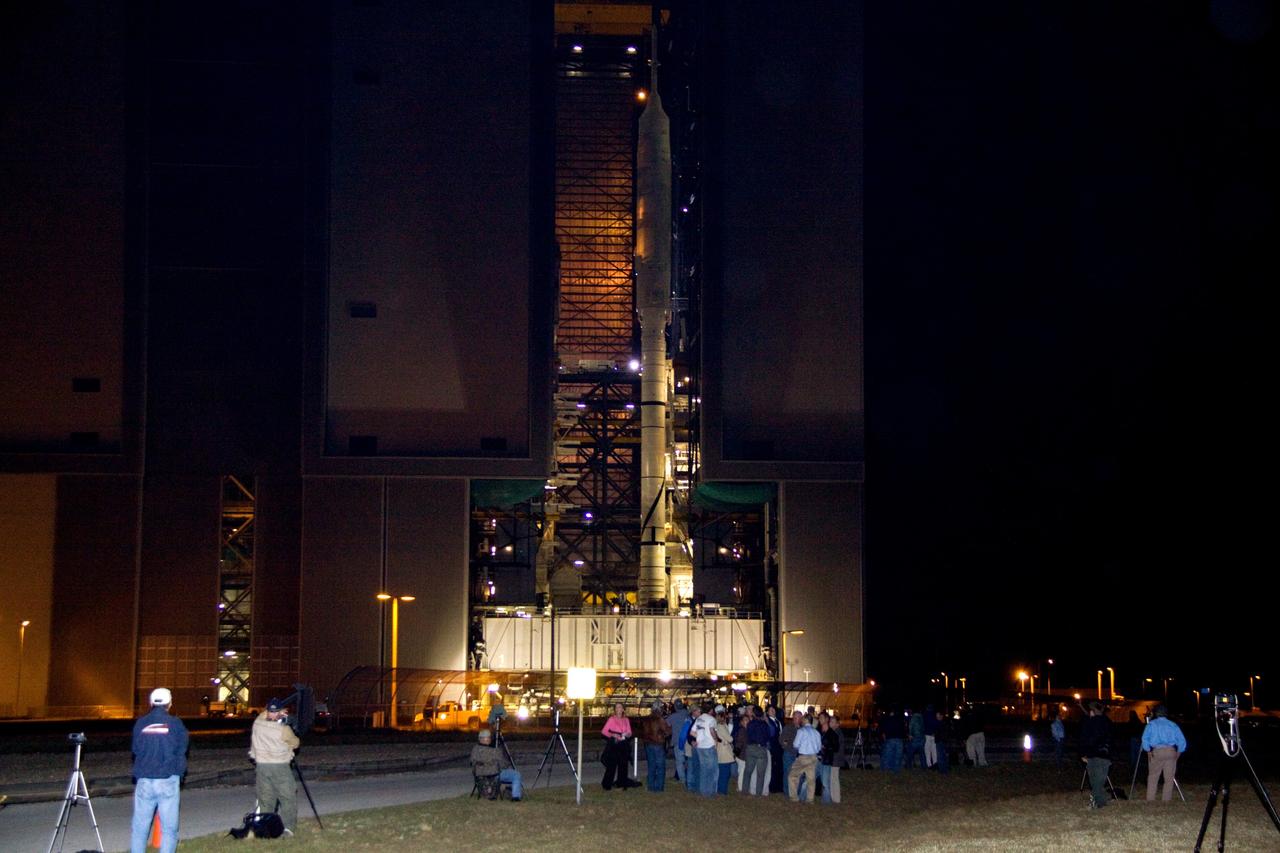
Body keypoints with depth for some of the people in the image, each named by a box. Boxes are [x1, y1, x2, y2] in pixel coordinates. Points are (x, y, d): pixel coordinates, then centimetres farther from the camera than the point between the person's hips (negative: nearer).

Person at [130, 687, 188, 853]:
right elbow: (182, 751, 2)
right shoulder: (175, 724, -4)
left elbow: (136, 750, 10)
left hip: (144, 781, 2)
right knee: (169, 828, 4)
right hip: (168, 781, -2)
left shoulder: (140, 723, 1)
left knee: (140, 827, 9)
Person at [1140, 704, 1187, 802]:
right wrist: (1179, 752, 15)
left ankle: (1150, 799, 2)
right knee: (1169, 777, 7)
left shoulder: (1151, 724, 10)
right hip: (1171, 751, 1)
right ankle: (1167, 799, 5)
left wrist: (1148, 750, 3)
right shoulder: (1173, 725, 15)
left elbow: (1145, 738, -3)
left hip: (1156, 751, -1)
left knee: (1153, 776, 6)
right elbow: (1182, 740, 11)